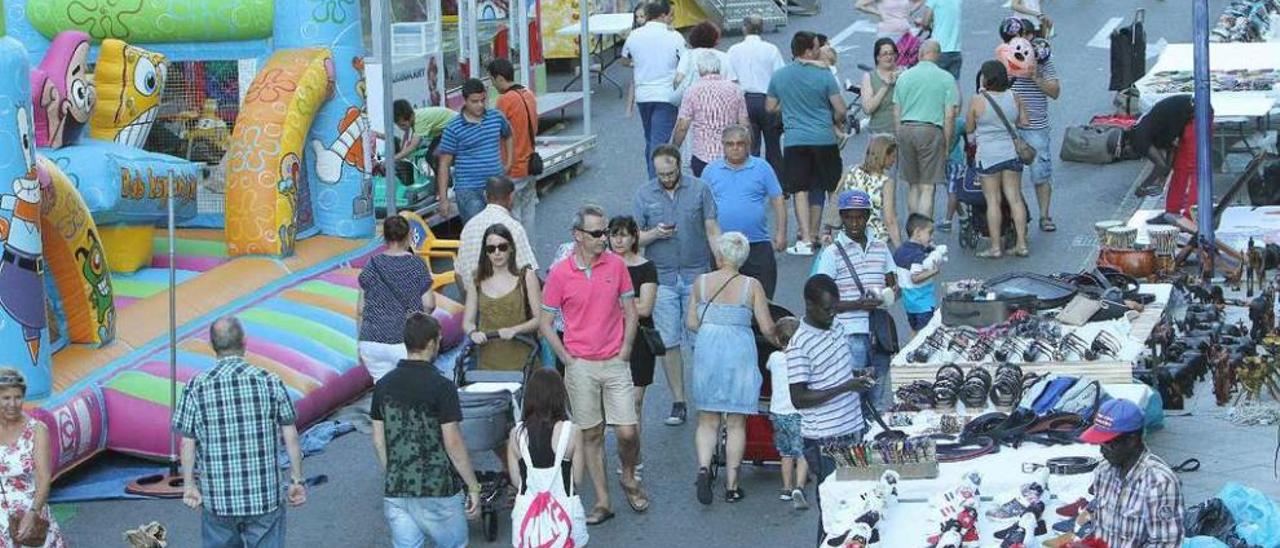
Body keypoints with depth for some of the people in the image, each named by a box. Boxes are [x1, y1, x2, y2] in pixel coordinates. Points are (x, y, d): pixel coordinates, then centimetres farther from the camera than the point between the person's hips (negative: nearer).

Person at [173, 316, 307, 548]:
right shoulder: (269, 382, -6)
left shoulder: (196, 388, -5)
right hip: (265, 498, -1)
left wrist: (189, 485, 11)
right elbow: (291, 437, -2)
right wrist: (296, 480, 8)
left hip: (217, 501, 1)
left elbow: (187, 444, -1)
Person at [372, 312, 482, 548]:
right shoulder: (441, 387, -13)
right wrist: (473, 487, -5)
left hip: (395, 492, 4)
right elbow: (453, 443, -13)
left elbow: (379, 441, 8)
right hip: (438, 490, -4)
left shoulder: (384, 385, 3)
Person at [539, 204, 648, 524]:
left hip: (615, 364, 1)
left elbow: (630, 310, 9)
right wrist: (567, 358, -4)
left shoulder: (616, 266, 0)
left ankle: (629, 478, 26)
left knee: (627, 432, -3)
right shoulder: (559, 274, -6)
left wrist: (625, 349, 2)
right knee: (591, 435, 6)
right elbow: (546, 323, 1)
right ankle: (602, 502, 13)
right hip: (580, 366, -1)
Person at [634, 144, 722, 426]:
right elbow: (634, 238, 5)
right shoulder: (644, 194, 3)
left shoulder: (699, 189, 0)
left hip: (696, 276, -1)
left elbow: (713, 231, 3)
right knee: (669, 343, 1)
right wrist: (655, 234, -16)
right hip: (662, 278, 1)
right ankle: (678, 403, 9)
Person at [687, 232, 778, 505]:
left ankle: (704, 467, -11)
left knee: (707, 420, 12)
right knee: (736, 423, 7)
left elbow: (691, 322, 3)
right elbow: (767, 329, -6)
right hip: (739, 352, -1)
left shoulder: (701, 283, -1)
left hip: (707, 350, 1)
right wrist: (779, 341, 16)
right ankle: (731, 485, 9)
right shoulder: (751, 286, -6)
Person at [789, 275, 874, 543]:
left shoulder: (834, 328, 8)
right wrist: (845, 387, -22)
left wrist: (858, 376, 2)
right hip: (825, 442, -8)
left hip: (853, 431, 8)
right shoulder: (800, 345, -17)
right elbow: (798, 398, -19)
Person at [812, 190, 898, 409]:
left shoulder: (881, 248, 12)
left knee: (878, 397, 9)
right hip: (850, 333, -5)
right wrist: (858, 304, -18)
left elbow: (894, 286, 20)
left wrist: (887, 296, -5)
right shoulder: (832, 253, -2)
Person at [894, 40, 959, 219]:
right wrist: (947, 144, 2)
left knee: (912, 186, 14)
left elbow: (896, 114, 11)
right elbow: (949, 116, -4)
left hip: (905, 130, 4)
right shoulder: (946, 78, 1)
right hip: (931, 130, -3)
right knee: (927, 188, -2)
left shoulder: (904, 76, 10)